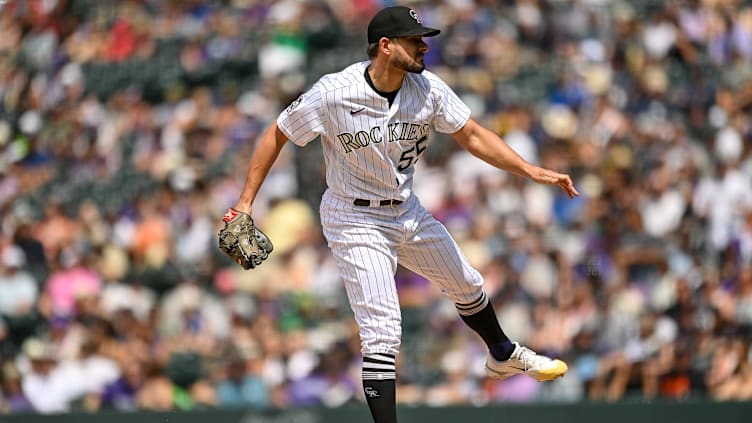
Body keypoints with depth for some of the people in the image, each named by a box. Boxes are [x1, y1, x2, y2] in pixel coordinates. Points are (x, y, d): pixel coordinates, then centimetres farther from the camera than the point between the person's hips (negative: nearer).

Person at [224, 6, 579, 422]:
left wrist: (533, 172, -15)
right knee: (382, 333, -17)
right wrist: (246, 201, -15)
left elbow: (473, 136, -5)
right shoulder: (333, 94, -25)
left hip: (408, 212, 7)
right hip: (356, 222, -6)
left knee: (467, 285, 25)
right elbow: (277, 135, -13)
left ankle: (503, 356, 55)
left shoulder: (428, 88, -12)